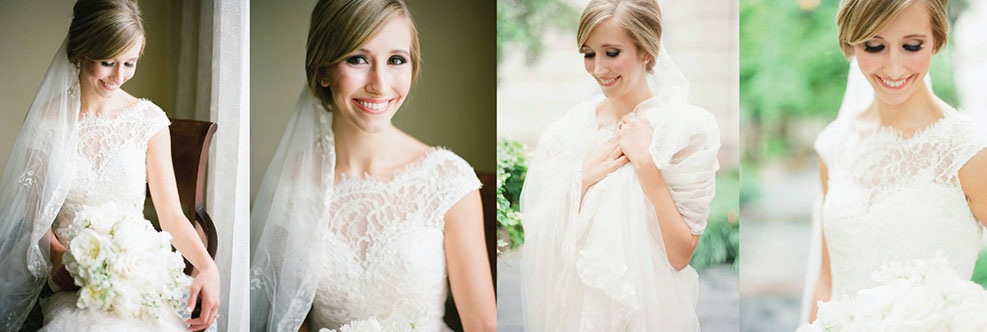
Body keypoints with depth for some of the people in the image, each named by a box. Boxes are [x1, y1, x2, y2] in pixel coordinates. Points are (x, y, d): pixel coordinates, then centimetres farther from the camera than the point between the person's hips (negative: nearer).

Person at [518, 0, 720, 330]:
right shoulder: (568, 128, -3)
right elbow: (540, 241, -4)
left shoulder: (688, 127, -12)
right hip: (570, 303, 3)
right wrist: (584, 180, -16)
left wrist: (645, 163, -21)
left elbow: (680, 256, -15)